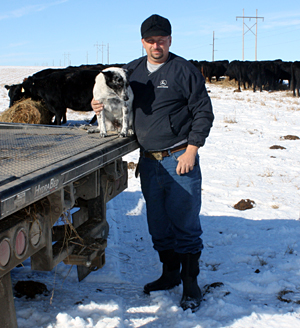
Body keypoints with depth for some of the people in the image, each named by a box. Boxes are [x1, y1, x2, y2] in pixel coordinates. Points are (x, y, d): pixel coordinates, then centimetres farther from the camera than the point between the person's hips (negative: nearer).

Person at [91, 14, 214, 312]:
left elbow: (203, 113, -5)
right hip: (148, 162, 5)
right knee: (158, 223, 13)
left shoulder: (183, 70, -5)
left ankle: (190, 284, 13)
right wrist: (102, 108, 0)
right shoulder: (132, 71, 10)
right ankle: (170, 274, 30)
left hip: (180, 160, -5)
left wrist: (191, 151, -11)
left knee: (185, 223, 0)